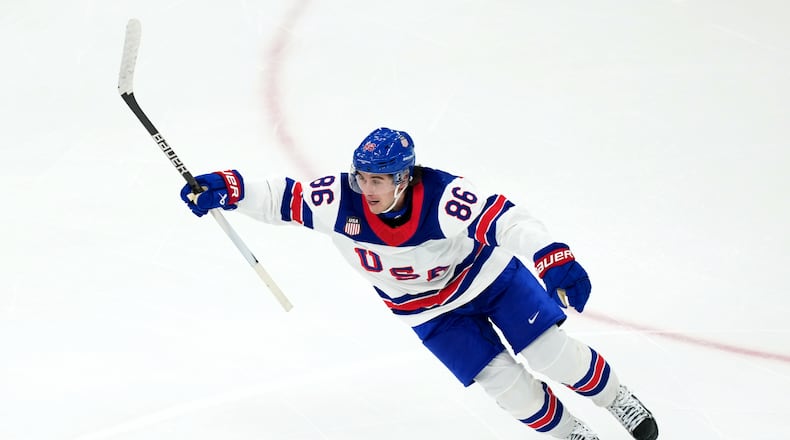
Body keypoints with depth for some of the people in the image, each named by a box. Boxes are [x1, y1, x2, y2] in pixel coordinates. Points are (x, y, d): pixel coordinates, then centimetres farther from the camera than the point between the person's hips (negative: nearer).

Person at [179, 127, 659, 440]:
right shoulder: (341, 200, -26)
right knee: (506, 385, -5)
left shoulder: (442, 197, -36)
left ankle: (619, 400, 26)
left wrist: (555, 259, -58)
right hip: (431, 312, 3)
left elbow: (505, 219, -44)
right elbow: (281, 197, -19)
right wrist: (223, 188, -34)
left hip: (489, 274, -3)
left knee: (552, 352, -3)